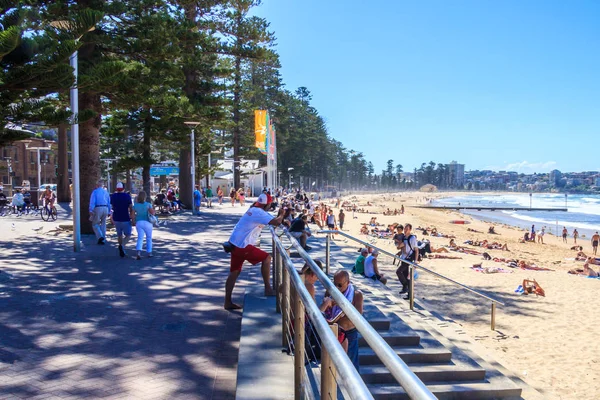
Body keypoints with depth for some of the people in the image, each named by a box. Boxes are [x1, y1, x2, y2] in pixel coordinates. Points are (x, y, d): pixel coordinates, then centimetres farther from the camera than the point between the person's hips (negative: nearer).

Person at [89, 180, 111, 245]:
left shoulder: (95, 191, 0)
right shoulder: (106, 192, 15)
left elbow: (92, 201, -9)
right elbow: (109, 202, 15)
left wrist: (91, 211, -12)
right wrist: (109, 211, 19)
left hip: (98, 208, -4)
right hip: (105, 208, 4)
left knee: (95, 224, 6)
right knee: (103, 224, 12)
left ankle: (100, 236, -13)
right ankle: (103, 240, 12)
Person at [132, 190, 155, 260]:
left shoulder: (135, 205, 2)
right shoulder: (148, 204, -7)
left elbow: (132, 215, 0)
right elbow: (152, 213, -16)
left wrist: (134, 222, 15)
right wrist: (154, 211, 5)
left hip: (139, 223, 2)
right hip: (147, 223, -2)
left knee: (140, 238, 1)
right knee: (149, 238, 14)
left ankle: (139, 253, -20)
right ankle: (149, 253, 21)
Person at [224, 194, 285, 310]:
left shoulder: (254, 210, 16)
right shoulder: (259, 213, -15)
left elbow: (271, 220, 28)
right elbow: (277, 222, -22)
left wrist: (279, 217, 13)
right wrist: (281, 214, -3)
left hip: (235, 244, 10)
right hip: (242, 246, -10)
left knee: (234, 272, 14)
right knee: (266, 258, -4)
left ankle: (228, 302, 19)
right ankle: (268, 289, 0)